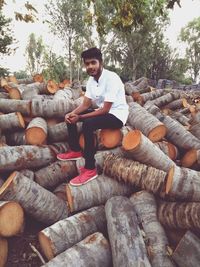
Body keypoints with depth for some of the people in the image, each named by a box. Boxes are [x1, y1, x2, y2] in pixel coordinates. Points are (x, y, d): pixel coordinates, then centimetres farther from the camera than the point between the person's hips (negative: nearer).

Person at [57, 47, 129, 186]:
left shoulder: (111, 78, -23)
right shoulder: (91, 80, 3)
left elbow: (105, 109, -25)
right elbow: (85, 104, 5)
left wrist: (80, 117, -24)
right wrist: (72, 113, -15)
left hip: (117, 115, -8)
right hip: (102, 111, 9)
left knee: (88, 123, -33)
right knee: (71, 117, 4)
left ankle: (90, 169, -25)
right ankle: (76, 151, 13)